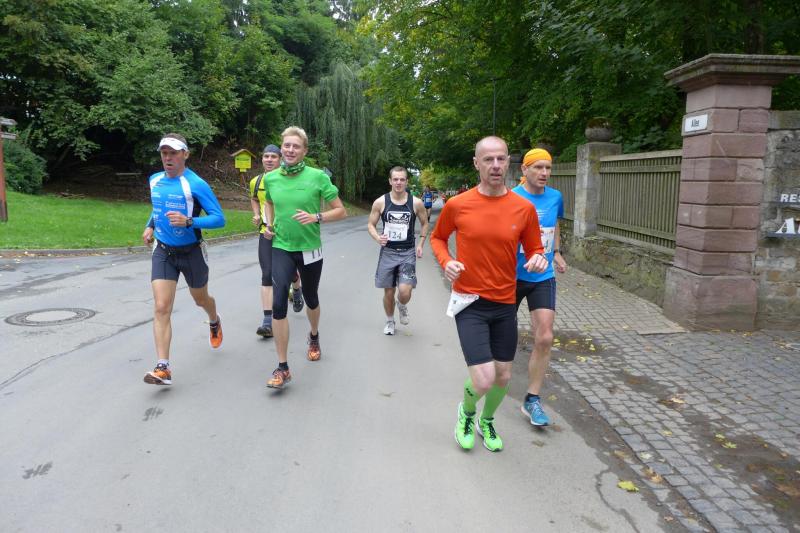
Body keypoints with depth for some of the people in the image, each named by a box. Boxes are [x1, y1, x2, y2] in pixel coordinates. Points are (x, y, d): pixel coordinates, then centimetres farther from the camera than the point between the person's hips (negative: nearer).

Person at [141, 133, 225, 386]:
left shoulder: (196, 184, -16)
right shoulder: (154, 181, 3)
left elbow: (219, 218, -19)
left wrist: (188, 221, -32)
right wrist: (150, 226, 10)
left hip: (192, 252, -3)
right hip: (163, 251, 3)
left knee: (200, 299, 20)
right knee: (161, 308, -11)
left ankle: (214, 321, 56)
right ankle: (163, 368, -11)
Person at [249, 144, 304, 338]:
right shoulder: (256, 182, 5)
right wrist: (256, 215, 7)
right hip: (265, 234, 2)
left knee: (289, 271, 12)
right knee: (267, 275, -6)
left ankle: (296, 291, 50)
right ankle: (268, 321, -5)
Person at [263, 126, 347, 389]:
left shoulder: (318, 176, -11)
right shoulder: (271, 177, -1)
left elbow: (341, 211, -7)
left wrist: (316, 217, -22)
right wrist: (269, 224, 5)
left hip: (310, 248, -1)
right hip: (281, 248, 1)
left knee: (310, 298, 18)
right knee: (279, 304, -14)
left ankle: (314, 337, 51)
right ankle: (282, 368, -5)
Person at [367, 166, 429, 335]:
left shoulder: (416, 203, -4)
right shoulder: (380, 202, -4)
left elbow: (425, 223, 12)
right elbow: (370, 224, 5)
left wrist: (420, 244, 1)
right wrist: (377, 238, -15)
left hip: (408, 252, -1)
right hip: (388, 252, 1)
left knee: (405, 292, -13)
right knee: (389, 292, 8)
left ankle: (402, 307, 24)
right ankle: (390, 321, 34)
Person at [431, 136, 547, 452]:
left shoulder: (524, 208, -3)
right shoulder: (457, 205, -8)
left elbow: (533, 248, 9)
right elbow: (437, 237, 10)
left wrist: (538, 258, -15)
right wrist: (446, 261, -10)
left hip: (505, 304, 3)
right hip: (470, 303, -3)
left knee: (503, 376, 15)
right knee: (483, 380, -12)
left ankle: (487, 421, 46)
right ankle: (466, 412, 25)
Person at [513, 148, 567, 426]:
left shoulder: (555, 197, 2)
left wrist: (557, 253, 14)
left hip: (543, 278, 3)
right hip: (513, 276, -3)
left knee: (544, 338, -6)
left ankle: (532, 400, 8)